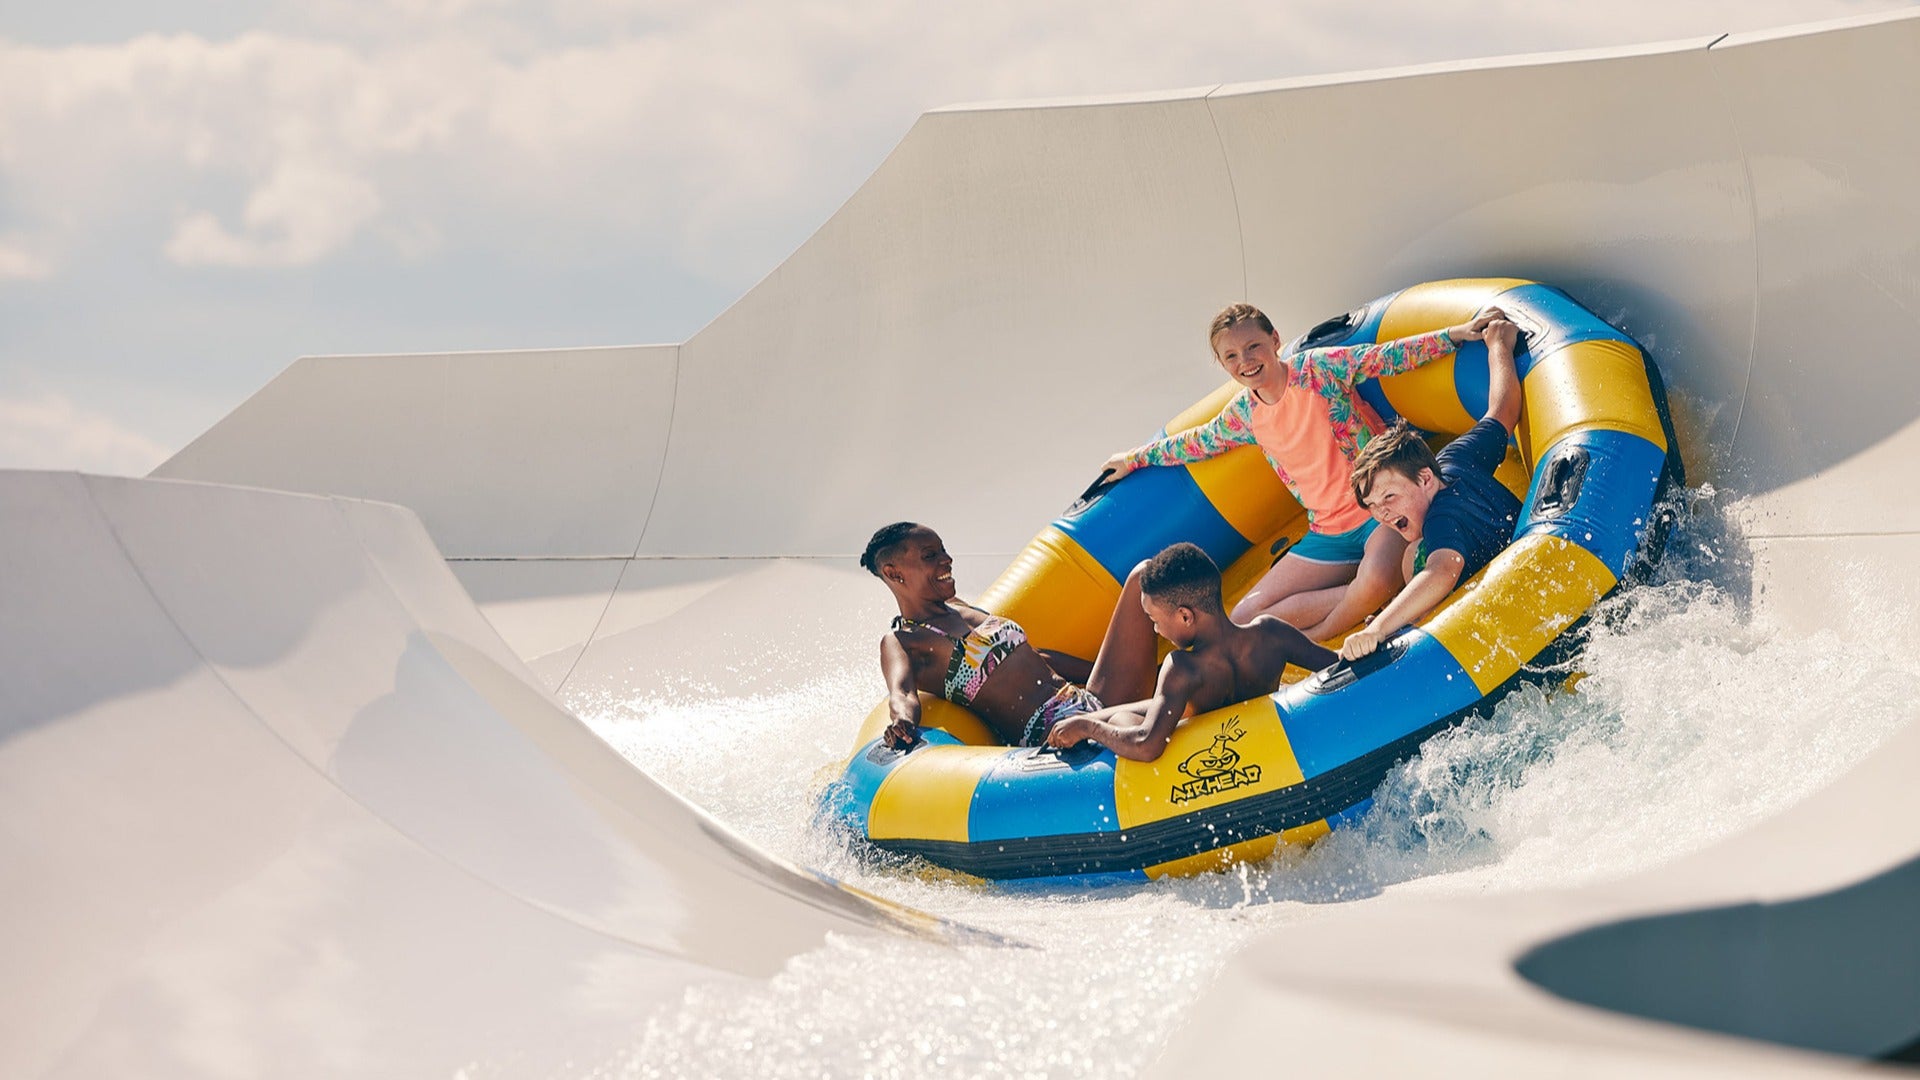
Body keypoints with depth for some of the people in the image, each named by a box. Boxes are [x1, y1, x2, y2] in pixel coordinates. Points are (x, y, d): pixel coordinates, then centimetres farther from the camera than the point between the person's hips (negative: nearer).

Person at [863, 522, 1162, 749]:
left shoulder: (957, 607, 25)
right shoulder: (900, 641, 0)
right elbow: (902, 691, -21)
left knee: (1143, 577, 4)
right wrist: (902, 722, -45)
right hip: (1046, 729, -9)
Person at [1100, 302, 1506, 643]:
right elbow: (1197, 442, 25)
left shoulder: (1319, 368, -9)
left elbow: (1388, 356, -14)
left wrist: (1456, 334, -24)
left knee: (1376, 578, -42)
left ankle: (1316, 635, -11)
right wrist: (1134, 458, 35)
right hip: (1329, 534, 6)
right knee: (1245, 619, -9)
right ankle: (1367, 596, -11)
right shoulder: (1242, 413, 7)